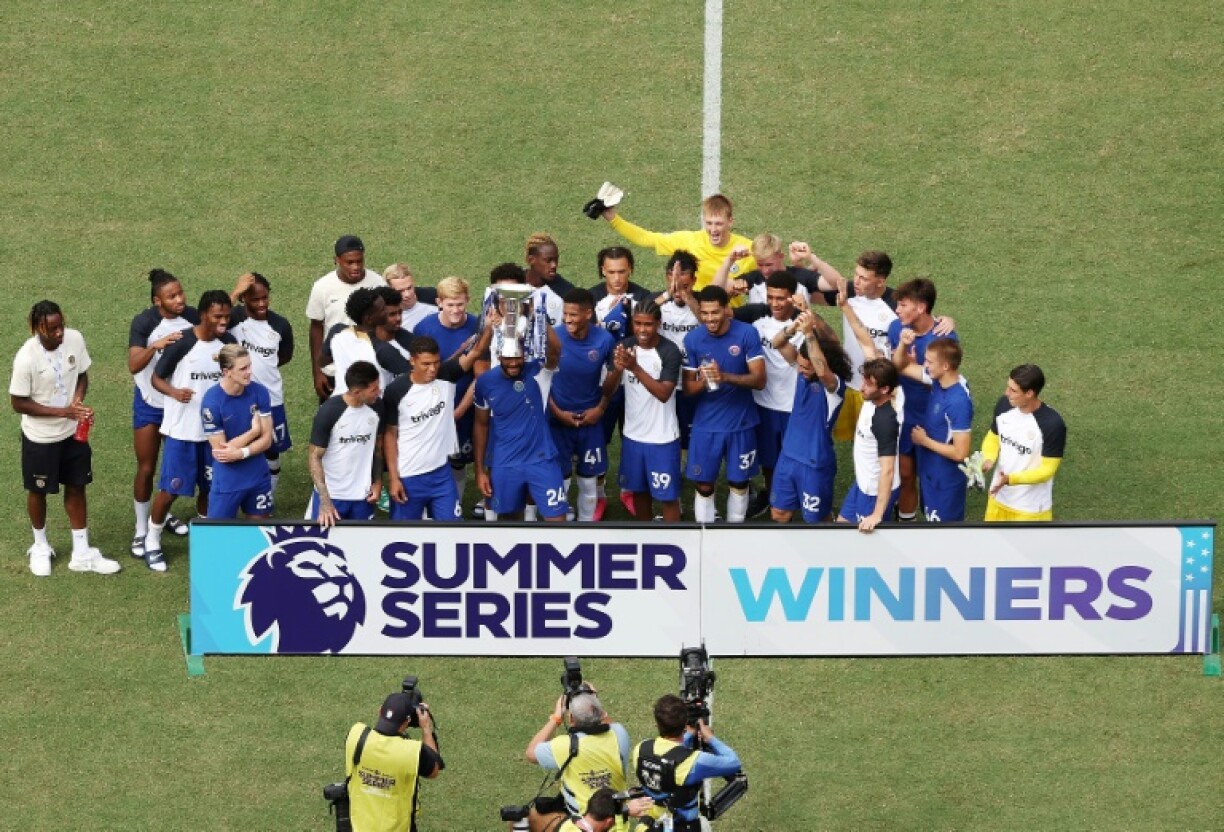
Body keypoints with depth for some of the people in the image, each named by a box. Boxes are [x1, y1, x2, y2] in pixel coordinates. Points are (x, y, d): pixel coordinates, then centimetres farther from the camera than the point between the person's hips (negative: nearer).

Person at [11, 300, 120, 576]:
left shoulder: (75, 339, -14)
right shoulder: (26, 358, -28)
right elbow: (19, 403, -20)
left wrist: (77, 401, -18)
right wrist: (64, 412, -25)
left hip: (73, 432, 4)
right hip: (40, 437, -4)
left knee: (76, 488, 13)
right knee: (38, 491, 15)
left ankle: (81, 554, 25)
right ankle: (40, 547, 38)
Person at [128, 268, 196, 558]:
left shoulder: (192, 317, -12)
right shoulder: (144, 323, -23)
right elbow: (133, 365, -33)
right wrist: (155, 346, -47)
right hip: (150, 403, -4)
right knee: (146, 468, 2)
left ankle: (165, 514, 39)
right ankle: (141, 531, 15)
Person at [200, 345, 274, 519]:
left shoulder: (260, 392, -8)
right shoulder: (211, 402, -20)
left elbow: (266, 440, -5)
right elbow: (220, 451, -17)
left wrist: (241, 453, -21)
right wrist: (254, 431, -14)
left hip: (258, 477, 4)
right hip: (227, 482, -4)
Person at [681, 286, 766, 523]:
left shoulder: (747, 334, -12)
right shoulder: (692, 339, -8)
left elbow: (759, 380, -15)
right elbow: (688, 388, -3)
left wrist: (726, 377, -31)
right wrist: (703, 381, -27)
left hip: (741, 423, -1)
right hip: (706, 424, 1)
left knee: (739, 483, 12)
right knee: (704, 485, 4)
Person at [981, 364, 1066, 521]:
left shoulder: (1052, 424, -28)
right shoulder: (1004, 405, -11)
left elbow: (1047, 470, -22)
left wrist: (1011, 479, -35)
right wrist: (989, 460, -16)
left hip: (1031, 507, -6)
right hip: (999, 498, 6)